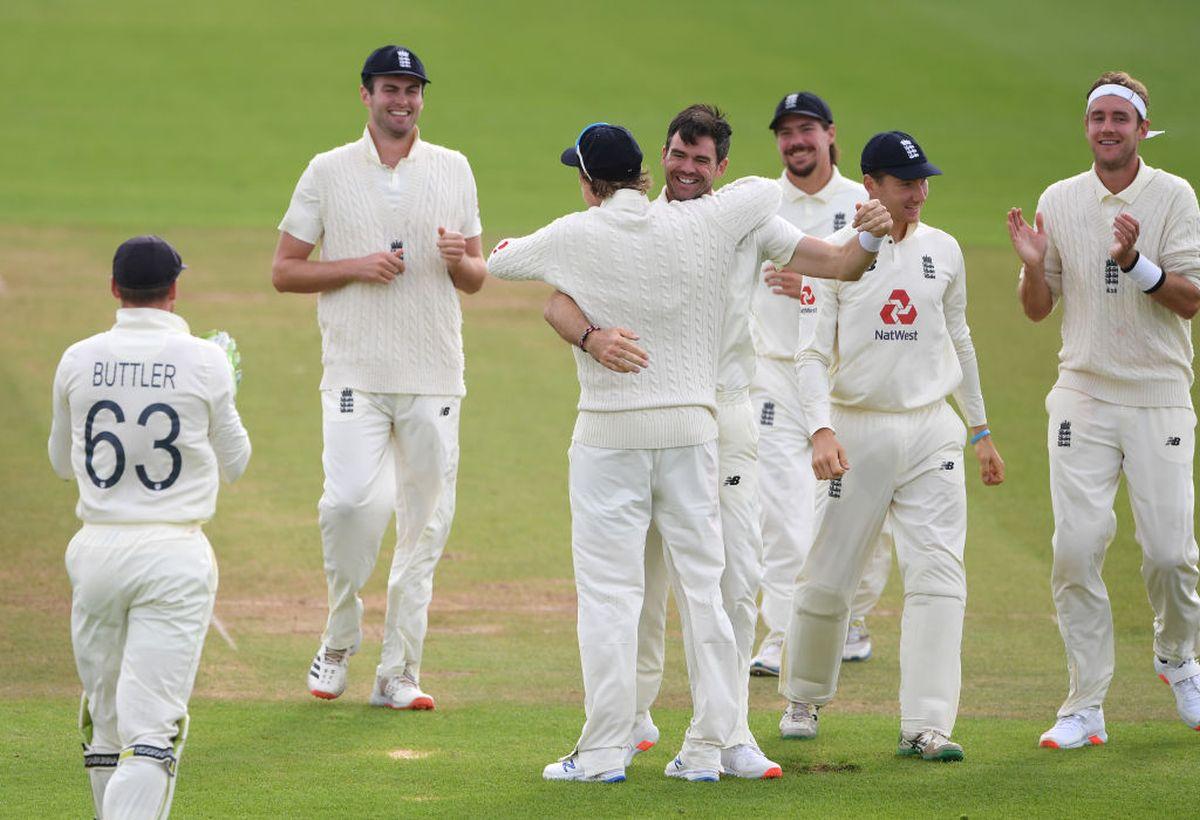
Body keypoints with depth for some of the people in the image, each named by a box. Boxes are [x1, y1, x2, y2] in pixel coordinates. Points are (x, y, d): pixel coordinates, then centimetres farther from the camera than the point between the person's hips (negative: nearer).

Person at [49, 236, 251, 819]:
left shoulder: (78, 362, 2)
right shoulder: (204, 362, -4)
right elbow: (233, 462, 10)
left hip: (96, 550, 3)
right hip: (174, 555, -3)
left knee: (106, 720, 16)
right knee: (152, 727, -7)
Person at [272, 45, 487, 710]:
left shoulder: (453, 170, 11)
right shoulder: (328, 172, 5)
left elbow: (477, 279, 14)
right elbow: (284, 270, 5)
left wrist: (459, 260, -10)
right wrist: (356, 266, -11)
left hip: (433, 377, 3)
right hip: (355, 373, -3)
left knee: (425, 523, 2)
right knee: (351, 500, -20)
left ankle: (398, 673, 9)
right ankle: (340, 638, 1)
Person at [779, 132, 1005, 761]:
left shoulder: (943, 250, 9)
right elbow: (812, 352, -8)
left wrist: (981, 431, 21)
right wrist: (820, 430, -22)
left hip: (932, 431, 3)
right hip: (857, 430, -3)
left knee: (939, 576, -10)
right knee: (826, 580, 4)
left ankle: (925, 725, -12)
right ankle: (802, 701, 27)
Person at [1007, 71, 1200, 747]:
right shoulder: (1060, 202, 8)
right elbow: (1037, 309, 12)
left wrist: (1135, 261, -24)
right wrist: (1034, 264, -9)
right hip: (1083, 394, 2)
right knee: (1076, 548, -8)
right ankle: (1086, 708, -3)